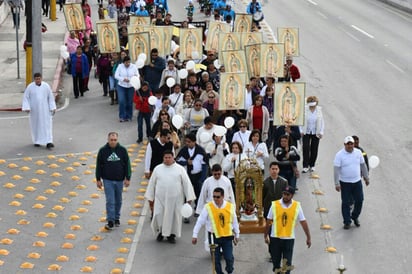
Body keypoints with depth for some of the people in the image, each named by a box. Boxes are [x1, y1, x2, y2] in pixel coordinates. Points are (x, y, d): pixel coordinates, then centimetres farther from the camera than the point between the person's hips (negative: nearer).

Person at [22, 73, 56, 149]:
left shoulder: (46, 86, -5)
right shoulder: (30, 87, -8)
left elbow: (51, 97, 0)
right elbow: (26, 98, -6)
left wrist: (53, 108, -3)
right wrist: (26, 108, -16)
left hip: (44, 109, 0)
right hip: (34, 109, 0)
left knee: (47, 125, -8)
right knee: (36, 125, 9)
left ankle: (48, 142, -13)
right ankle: (37, 141, 26)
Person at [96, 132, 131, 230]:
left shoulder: (122, 150, -4)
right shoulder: (103, 150, -6)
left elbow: (127, 164, 1)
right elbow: (98, 166, 0)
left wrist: (128, 178, -2)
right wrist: (98, 179, 0)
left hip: (119, 180, 2)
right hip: (108, 180, -2)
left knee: (118, 201, 13)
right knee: (110, 201, -7)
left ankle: (117, 218, 27)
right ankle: (110, 221, -5)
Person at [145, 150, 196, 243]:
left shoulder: (180, 169, 0)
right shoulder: (158, 169, 6)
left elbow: (186, 183, -1)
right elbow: (152, 183, 11)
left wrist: (189, 198, -6)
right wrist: (150, 198, 9)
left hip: (175, 199, -1)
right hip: (160, 198, 1)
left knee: (173, 216, 4)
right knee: (158, 215, -3)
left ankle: (171, 235, 21)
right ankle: (161, 232, 22)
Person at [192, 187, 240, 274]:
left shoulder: (230, 206, -3)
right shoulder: (208, 207, -9)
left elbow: (234, 222, 8)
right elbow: (200, 221, -7)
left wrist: (236, 235, 15)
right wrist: (195, 235, -9)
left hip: (227, 236, 0)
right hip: (214, 237, 0)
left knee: (229, 258, -2)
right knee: (216, 259, 7)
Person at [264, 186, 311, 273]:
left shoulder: (297, 206, -2)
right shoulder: (275, 204, -4)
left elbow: (303, 222, 2)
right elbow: (268, 221, 4)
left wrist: (308, 237, 2)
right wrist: (266, 236, 7)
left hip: (289, 239, 0)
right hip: (275, 238, 1)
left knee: (287, 263, -2)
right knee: (275, 262, 10)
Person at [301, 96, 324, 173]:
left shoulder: (319, 110, -4)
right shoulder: (304, 110, -10)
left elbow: (322, 122, 3)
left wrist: (321, 132, -1)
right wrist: (301, 131, -8)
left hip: (316, 133, 2)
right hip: (306, 132, -2)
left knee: (314, 149, 7)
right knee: (305, 148, -8)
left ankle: (312, 165, 22)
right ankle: (305, 166, -2)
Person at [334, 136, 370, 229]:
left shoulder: (358, 152, 1)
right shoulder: (339, 155, -12)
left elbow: (363, 165, 13)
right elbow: (336, 169, -14)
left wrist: (366, 177, 16)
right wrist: (337, 183, -18)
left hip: (357, 181, 4)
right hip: (345, 183, -4)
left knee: (359, 200, 8)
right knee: (346, 203, 3)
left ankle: (355, 217, 32)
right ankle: (347, 222, 16)